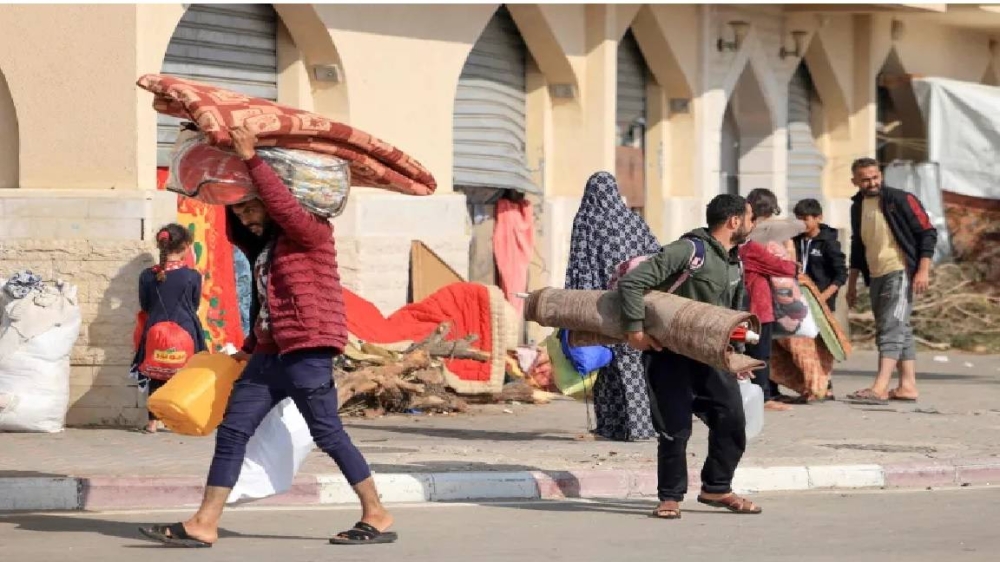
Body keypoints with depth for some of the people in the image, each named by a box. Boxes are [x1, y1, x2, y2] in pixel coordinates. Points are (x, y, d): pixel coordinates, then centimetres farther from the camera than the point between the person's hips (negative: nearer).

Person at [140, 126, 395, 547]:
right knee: (232, 432, 1)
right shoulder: (266, 243, 19)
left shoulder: (312, 231, -8)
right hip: (271, 352, 9)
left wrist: (251, 160, -25)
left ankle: (378, 518, 5)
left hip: (307, 353, -9)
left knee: (328, 434, -5)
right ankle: (203, 526, -1)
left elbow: (284, 205, -24)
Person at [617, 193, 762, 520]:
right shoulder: (688, 251, -17)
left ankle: (716, 488, 13)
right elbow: (631, 282, -21)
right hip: (669, 354, -7)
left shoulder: (735, 264, 11)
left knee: (731, 419, -3)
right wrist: (635, 328, -25)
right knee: (676, 429, -8)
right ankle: (670, 498, 8)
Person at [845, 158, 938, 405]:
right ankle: (908, 386, 12)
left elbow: (928, 233, -8)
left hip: (900, 272, -7)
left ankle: (880, 388, -24)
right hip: (876, 277, 7)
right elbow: (858, 246, 23)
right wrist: (852, 283, 22)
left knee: (892, 327, -15)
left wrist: (923, 270, -15)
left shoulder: (901, 200, -7)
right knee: (899, 330, 9)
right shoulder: (858, 207, 13)